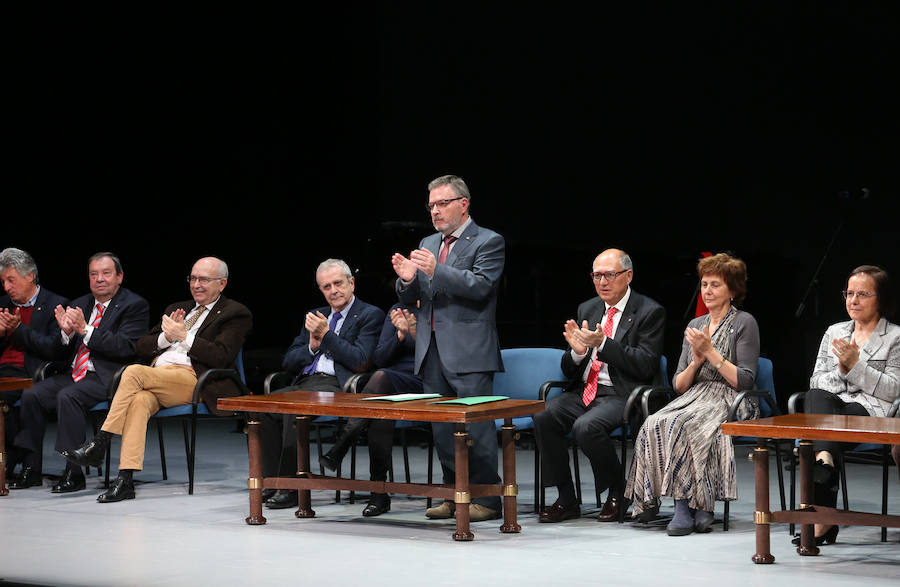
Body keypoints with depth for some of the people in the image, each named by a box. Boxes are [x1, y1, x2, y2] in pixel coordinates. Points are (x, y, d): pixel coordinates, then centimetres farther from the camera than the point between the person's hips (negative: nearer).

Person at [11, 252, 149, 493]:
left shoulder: (135, 305, -2)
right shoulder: (79, 305, 18)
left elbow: (125, 347, -16)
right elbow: (64, 351, 17)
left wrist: (85, 330, -19)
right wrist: (66, 331, -7)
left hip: (106, 378, -7)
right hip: (75, 374, 7)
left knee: (68, 397, -32)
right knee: (31, 395, -13)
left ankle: (73, 473, -28)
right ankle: (31, 469, -5)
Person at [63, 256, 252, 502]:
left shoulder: (236, 314, 10)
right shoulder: (177, 309, 30)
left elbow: (221, 357, -7)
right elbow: (142, 348, 22)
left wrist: (183, 336, -8)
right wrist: (167, 336, 2)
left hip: (193, 378, -5)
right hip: (156, 376, 5)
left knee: (134, 372, -29)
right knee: (139, 400, -32)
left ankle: (99, 444, -23)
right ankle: (125, 480, -39)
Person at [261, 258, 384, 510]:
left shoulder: (370, 315, 7)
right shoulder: (315, 316, 26)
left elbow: (360, 361, -7)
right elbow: (288, 361, 21)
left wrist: (326, 335, -7)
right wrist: (312, 346, 2)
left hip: (337, 385, -6)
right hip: (305, 383, 6)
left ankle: (291, 487, -28)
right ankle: (272, 481, -21)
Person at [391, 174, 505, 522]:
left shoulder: (488, 243, -2)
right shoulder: (428, 245, 18)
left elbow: (480, 286, -16)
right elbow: (409, 298, 16)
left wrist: (436, 271, -25)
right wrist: (407, 279, -7)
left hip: (469, 353, -7)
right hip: (432, 352, 7)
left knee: (476, 427, -8)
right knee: (442, 430, 10)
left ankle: (486, 498, -2)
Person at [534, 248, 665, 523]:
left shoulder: (650, 312, -2)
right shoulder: (587, 309, 16)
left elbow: (645, 366, -12)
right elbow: (569, 370, 16)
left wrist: (603, 344, -20)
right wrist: (577, 351, -8)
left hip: (621, 395, -6)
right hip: (583, 392, 6)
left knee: (586, 426, -33)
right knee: (544, 416, -22)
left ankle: (617, 495, -9)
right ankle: (566, 500, -11)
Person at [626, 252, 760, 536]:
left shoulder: (744, 323, 2)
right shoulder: (694, 325, 20)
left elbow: (745, 381, -7)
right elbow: (679, 385, 15)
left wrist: (711, 352, -11)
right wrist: (696, 361, -4)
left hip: (729, 402, -5)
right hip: (694, 397, 5)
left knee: (684, 425, -35)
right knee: (656, 425, -27)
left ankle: (686, 506, -31)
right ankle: (689, 507, -31)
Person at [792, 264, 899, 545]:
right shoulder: (834, 332, 24)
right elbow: (816, 381, 16)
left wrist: (855, 365, -9)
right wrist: (840, 372, -4)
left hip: (872, 414, -4)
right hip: (830, 406, 4)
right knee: (815, 397, -33)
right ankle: (824, 462, -53)